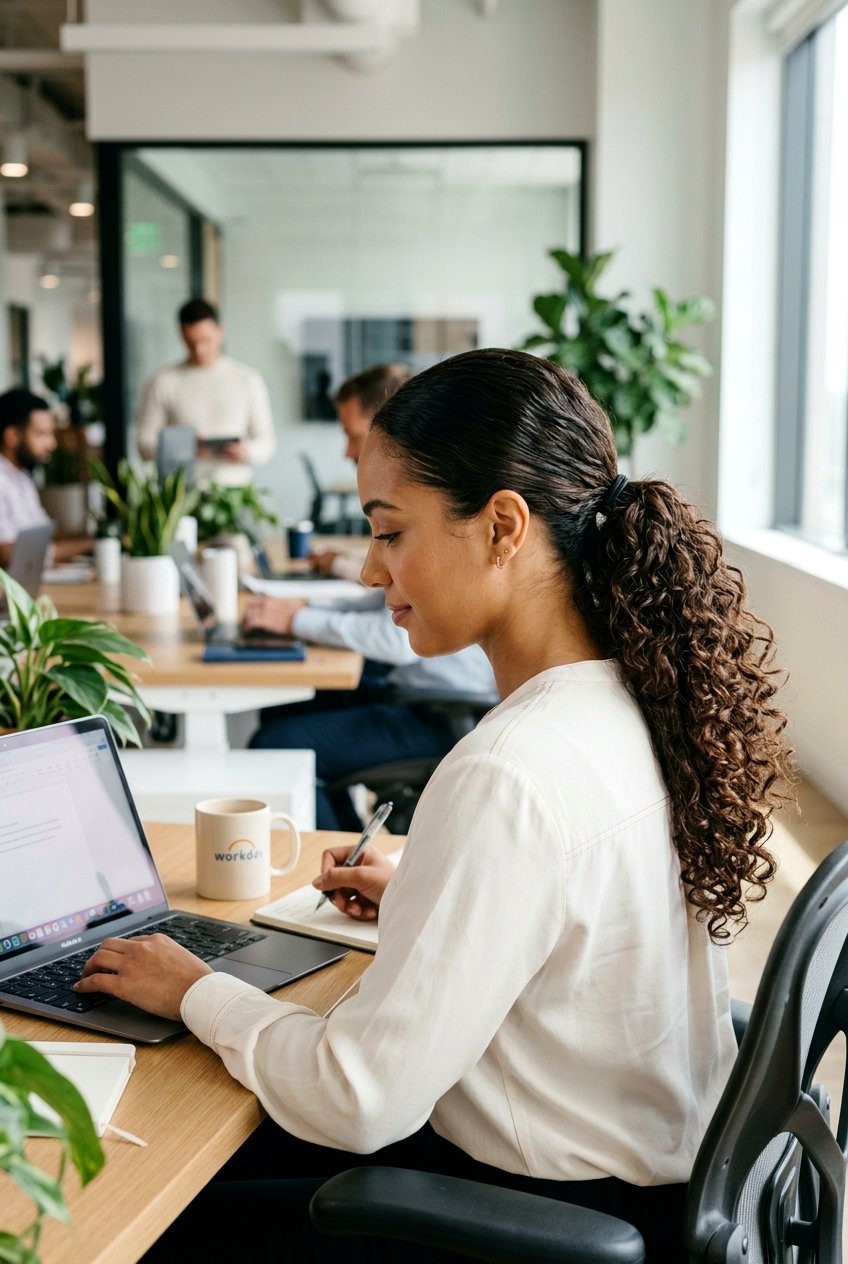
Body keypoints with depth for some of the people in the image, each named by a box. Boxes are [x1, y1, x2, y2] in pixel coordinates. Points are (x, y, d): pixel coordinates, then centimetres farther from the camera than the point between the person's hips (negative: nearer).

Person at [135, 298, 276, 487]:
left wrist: (246, 452, -10)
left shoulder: (248, 380, 10)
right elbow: (144, 443, 5)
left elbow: (267, 443, 11)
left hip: (235, 487, 1)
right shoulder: (163, 383, 6)